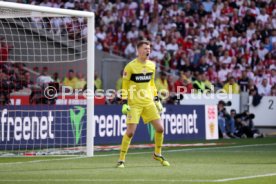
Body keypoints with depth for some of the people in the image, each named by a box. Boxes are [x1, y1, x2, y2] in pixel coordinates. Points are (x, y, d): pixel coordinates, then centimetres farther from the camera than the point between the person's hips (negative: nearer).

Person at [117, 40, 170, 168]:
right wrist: (124, 103, -11)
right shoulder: (130, 66, -9)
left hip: (149, 103, 5)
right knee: (130, 132, -11)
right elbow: (125, 86, -4)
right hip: (134, 103, -5)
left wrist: (157, 100, 16)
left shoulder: (151, 65, 8)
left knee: (160, 128, -1)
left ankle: (157, 154, 21)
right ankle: (121, 159, 1)